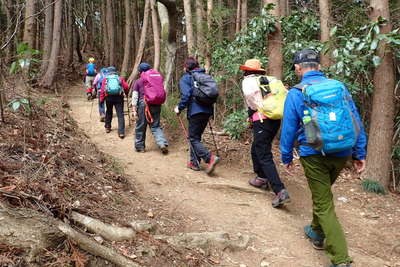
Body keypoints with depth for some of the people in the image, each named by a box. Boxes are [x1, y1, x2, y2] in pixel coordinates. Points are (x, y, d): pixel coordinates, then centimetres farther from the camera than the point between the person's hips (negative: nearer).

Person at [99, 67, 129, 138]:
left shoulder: (105, 79, 14)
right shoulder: (120, 78, 13)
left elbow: (102, 90, 4)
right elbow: (126, 87, 4)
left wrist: (101, 100, 4)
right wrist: (126, 93, 24)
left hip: (109, 97, 1)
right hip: (119, 97, -1)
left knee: (108, 112, 24)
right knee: (120, 114, -3)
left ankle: (107, 127, 35)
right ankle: (121, 132, -11)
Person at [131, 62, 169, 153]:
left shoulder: (138, 82, 4)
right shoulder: (158, 78, 11)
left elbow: (135, 97, -1)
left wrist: (134, 110, 0)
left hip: (143, 104, -3)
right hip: (156, 105, 3)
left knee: (141, 126, 10)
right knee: (156, 126, 9)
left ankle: (140, 146, 20)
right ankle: (163, 144, -8)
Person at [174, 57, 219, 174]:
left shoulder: (185, 78, -2)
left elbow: (186, 95, -17)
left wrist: (179, 108, -5)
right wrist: (210, 111, 20)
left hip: (195, 112, -7)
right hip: (207, 111, 7)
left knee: (193, 138, -1)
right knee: (196, 136, 18)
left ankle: (210, 157, -18)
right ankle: (194, 162, 21)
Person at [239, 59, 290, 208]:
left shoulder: (248, 80, -1)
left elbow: (250, 93, -24)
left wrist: (259, 108, -11)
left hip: (262, 121, -8)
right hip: (276, 120, 8)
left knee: (265, 157, -8)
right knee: (256, 149, 25)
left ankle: (280, 192, -17)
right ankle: (262, 179, 38)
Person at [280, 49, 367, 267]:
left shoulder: (296, 93, -7)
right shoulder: (339, 86, 4)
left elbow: (288, 129, -3)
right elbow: (356, 121, 5)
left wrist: (287, 157, 10)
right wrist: (359, 153, 12)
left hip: (314, 155, -4)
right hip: (342, 154, 5)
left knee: (324, 204, 2)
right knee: (322, 193, 27)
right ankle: (317, 233, 44)